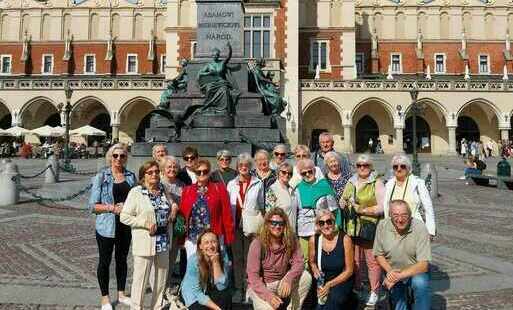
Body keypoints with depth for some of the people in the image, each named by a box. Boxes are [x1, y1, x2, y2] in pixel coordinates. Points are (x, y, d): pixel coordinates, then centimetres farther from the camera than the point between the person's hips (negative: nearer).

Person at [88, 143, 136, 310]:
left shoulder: (131, 176, 3)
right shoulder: (101, 177, -7)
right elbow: (93, 205, -9)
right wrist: (112, 208, -20)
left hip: (126, 226, 3)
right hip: (106, 226, -3)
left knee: (122, 259, 17)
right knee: (105, 262, 10)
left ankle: (121, 293, 34)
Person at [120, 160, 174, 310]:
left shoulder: (164, 191, 8)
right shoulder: (136, 192, -8)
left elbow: (171, 207, 26)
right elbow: (124, 216, -11)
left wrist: (174, 209, 2)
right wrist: (146, 223, -19)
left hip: (163, 241, 6)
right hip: (144, 243, -5)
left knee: (161, 278, 15)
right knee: (141, 279, 2)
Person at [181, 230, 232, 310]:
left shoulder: (223, 256, -18)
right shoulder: (193, 260, -24)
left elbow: (222, 286, -22)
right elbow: (197, 292, -21)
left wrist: (216, 262, -32)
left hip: (211, 292, 3)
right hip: (194, 296, -2)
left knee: (226, 296, -27)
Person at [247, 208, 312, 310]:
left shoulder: (291, 240, -9)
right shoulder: (257, 244, -19)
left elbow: (298, 263, -14)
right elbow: (253, 276, -20)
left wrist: (288, 279, -34)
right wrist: (268, 295, -33)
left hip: (282, 284, 4)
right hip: (260, 286, -3)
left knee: (306, 277, -19)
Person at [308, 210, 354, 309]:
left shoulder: (345, 239, -13)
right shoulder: (313, 240, -5)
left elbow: (349, 270, -8)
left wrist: (330, 284, -16)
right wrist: (315, 270, -10)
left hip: (342, 281, -2)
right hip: (322, 282, 3)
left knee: (333, 299, -32)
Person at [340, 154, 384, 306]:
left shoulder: (377, 183, -3)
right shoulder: (350, 183, 13)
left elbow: (381, 208, -11)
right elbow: (343, 200, 22)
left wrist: (362, 210, -16)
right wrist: (343, 204, -1)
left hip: (370, 228, -5)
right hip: (352, 227, 5)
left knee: (372, 261, 3)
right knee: (354, 260, 12)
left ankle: (374, 292, 17)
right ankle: (356, 288, 27)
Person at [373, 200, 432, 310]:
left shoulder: (420, 228, -21)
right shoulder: (382, 226, -12)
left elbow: (423, 265, -22)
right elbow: (378, 255, 0)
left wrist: (398, 276, -30)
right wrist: (389, 271, -17)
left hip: (415, 272, -2)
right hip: (392, 271, 3)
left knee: (421, 283, -31)